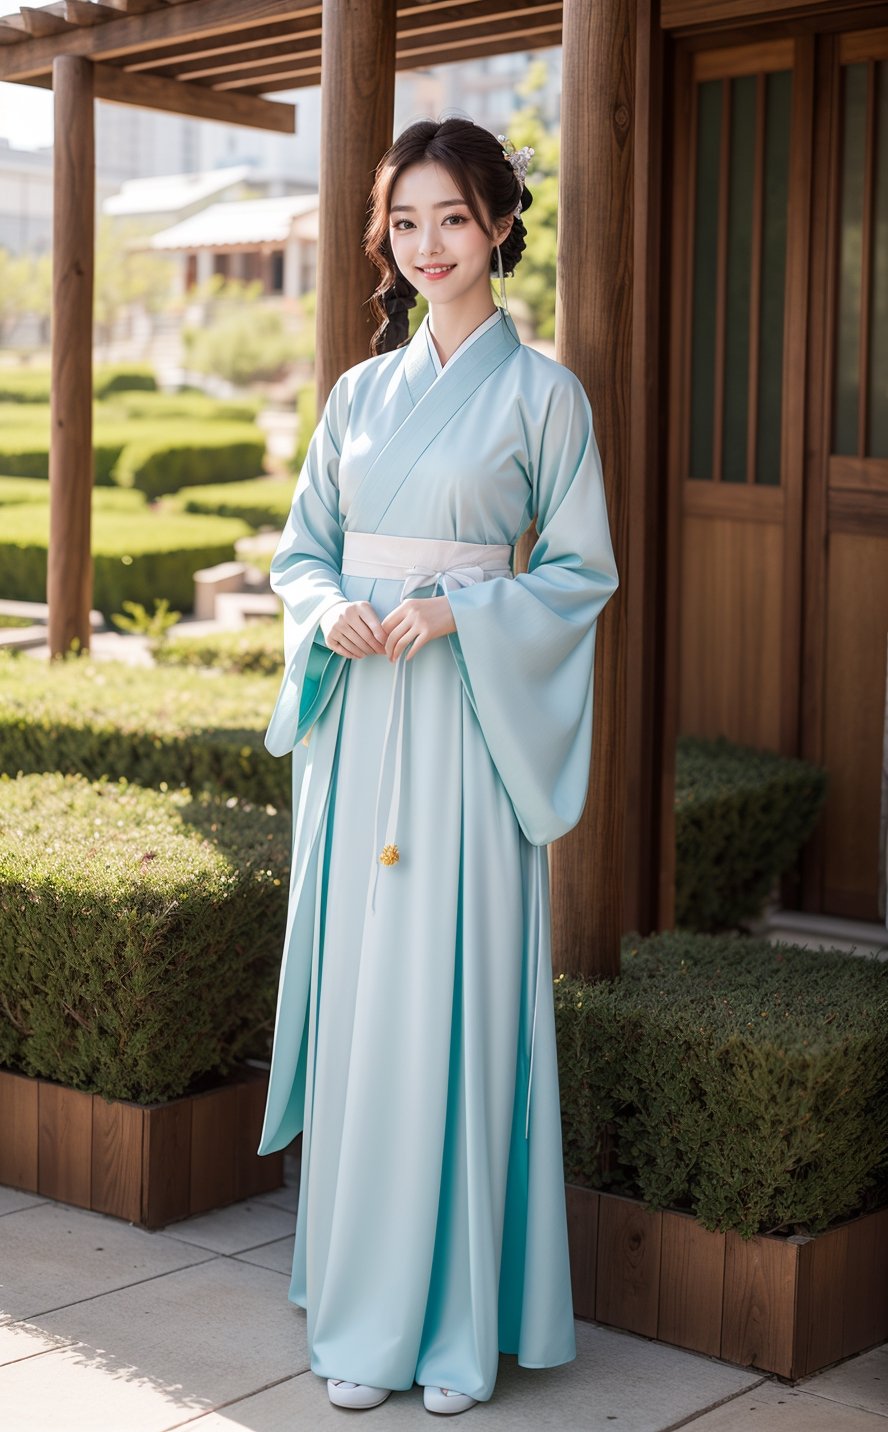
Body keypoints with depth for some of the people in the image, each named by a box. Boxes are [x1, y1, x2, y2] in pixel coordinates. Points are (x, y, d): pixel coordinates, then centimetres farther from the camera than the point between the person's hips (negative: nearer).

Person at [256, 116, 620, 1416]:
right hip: (354, 723, 5)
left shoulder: (542, 392, 0)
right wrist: (332, 616, -6)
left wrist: (454, 611, -15)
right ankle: (360, 1308, 19)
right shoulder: (362, 391, 13)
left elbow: (581, 571, -2)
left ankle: (459, 1319, 10)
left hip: (467, 725, -4)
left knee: (458, 1004, -3)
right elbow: (302, 545, 16)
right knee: (354, 1001, 7)